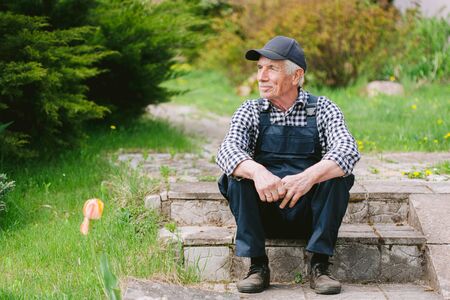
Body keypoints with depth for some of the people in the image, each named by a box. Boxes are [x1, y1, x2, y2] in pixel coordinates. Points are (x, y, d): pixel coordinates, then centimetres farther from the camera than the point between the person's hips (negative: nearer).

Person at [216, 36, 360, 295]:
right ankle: (258, 266, -19)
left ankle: (320, 266, -19)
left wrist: (309, 177, -39)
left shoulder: (323, 109, -1)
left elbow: (349, 151, -19)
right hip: (263, 213, 1)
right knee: (238, 172, -23)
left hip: (309, 214, -1)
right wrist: (258, 172, -40)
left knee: (337, 173, -25)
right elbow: (227, 150, -17)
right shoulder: (250, 111, 2)